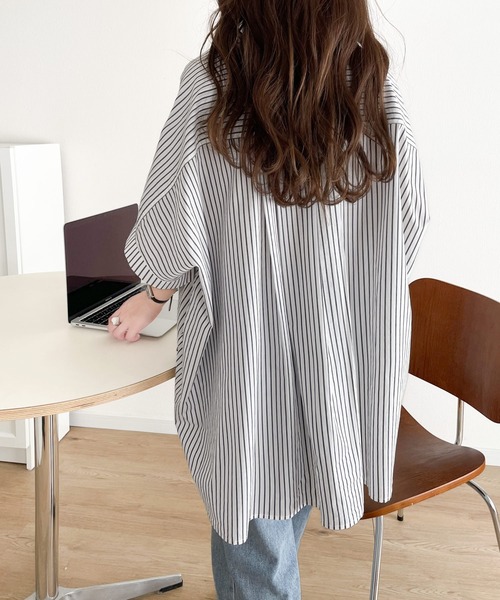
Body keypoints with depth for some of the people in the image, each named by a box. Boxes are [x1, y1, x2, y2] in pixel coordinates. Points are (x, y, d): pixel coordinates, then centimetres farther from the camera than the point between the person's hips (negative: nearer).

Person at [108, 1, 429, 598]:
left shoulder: (211, 84, -15)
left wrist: (153, 297, 9)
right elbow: (407, 216, -1)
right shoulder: (375, 86, -6)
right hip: (344, 355, 4)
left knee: (254, 538, 13)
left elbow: (176, 220, -10)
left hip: (249, 345, -4)